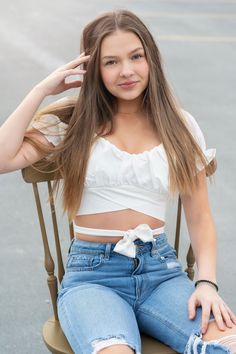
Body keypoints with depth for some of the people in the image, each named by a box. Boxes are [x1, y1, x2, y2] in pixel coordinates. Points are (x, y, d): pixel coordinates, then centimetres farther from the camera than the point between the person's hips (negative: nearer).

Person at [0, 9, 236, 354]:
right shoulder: (73, 121, 4)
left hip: (161, 270, 2)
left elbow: (200, 218, 9)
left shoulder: (180, 126, 9)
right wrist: (41, 90, -4)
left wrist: (207, 282, -7)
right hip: (92, 274, -2)